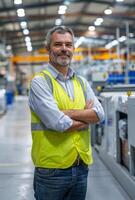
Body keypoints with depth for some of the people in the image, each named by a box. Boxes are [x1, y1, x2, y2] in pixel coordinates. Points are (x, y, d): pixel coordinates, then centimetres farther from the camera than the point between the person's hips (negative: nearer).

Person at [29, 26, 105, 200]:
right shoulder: (40, 82, -9)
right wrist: (86, 116, -4)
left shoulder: (81, 82, 10)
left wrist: (66, 113, -16)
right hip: (52, 171, -5)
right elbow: (58, 123, -20)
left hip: (82, 167, 5)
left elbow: (100, 114, -4)